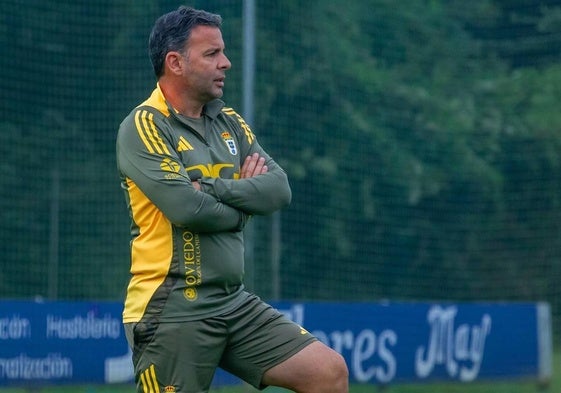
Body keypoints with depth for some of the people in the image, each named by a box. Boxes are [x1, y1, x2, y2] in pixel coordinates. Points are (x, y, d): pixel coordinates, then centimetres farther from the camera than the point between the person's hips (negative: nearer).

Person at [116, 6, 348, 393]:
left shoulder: (230, 124, 14)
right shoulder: (143, 127, -9)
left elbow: (279, 189, 1)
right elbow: (188, 208, -21)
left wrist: (214, 189, -14)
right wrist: (243, 202, -2)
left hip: (235, 303, 7)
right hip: (172, 311, -7)